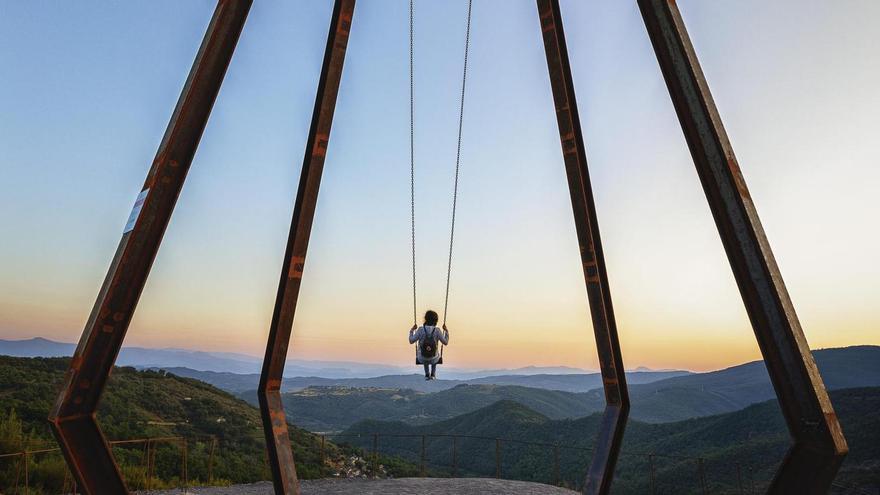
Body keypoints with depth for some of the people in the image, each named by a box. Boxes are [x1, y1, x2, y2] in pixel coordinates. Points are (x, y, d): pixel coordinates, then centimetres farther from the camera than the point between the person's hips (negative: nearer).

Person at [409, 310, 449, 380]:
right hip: (433, 359, 0)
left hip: (422, 359, 1)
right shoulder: (437, 331, -17)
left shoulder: (420, 329, -17)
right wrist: (446, 331, 3)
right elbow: (446, 342, -8)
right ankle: (433, 374, 38)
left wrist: (412, 330, 5)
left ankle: (427, 374, 41)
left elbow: (411, 341, -10)